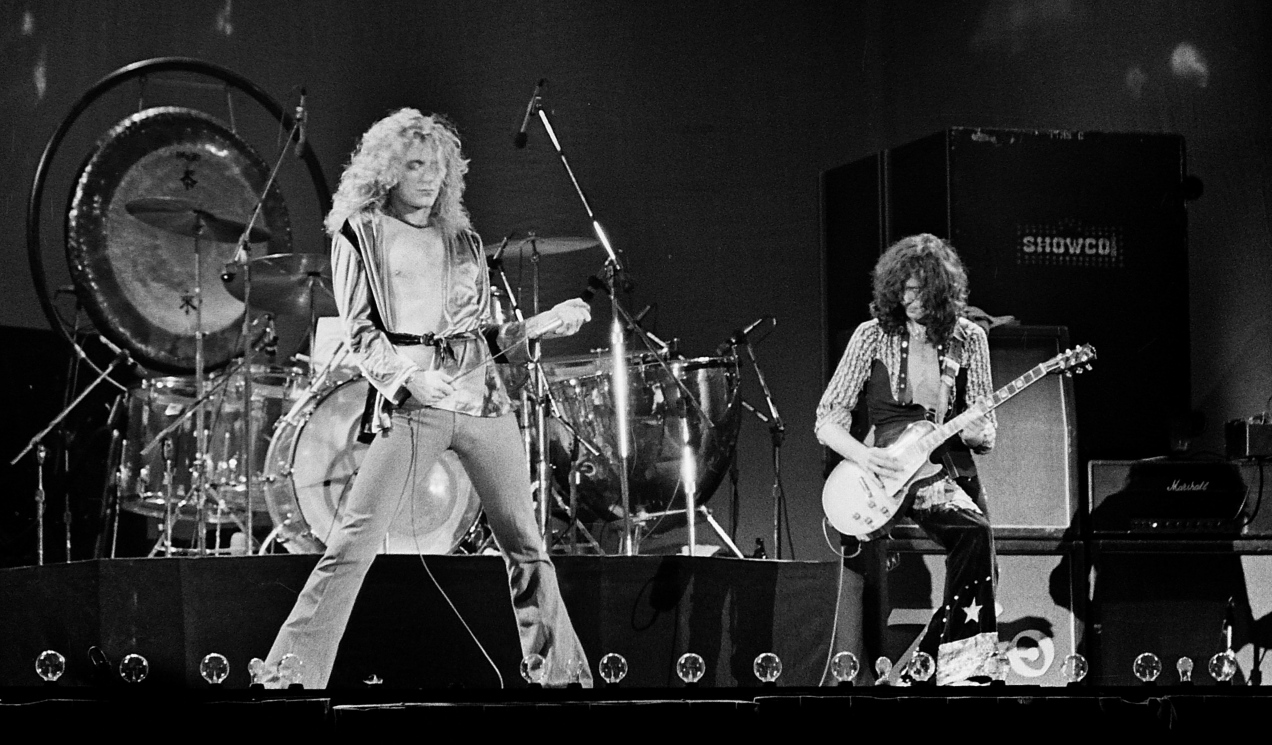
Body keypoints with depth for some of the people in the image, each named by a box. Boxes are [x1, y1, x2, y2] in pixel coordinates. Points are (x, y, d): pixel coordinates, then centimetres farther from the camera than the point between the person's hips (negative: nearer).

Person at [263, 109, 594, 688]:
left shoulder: (462, 241, 20)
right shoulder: (359, 234, 7)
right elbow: (360, 332, -2)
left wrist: (541, 325, 5)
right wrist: (406, 377, -19)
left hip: (482, 398, 5)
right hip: (410, 405, -5)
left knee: (525, 543, 7)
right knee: (354, 543, -15)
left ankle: (564, 673, 16)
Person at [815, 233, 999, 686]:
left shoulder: (968, 340, 8)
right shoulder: (873, 336, 1)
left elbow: (986, 433, 12)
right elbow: (828, 421, 0)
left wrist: (974, 431, -13)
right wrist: (863, 456, -19)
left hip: (945, 474, 3)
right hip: (877, 474, -3)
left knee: (975, 534, -29)